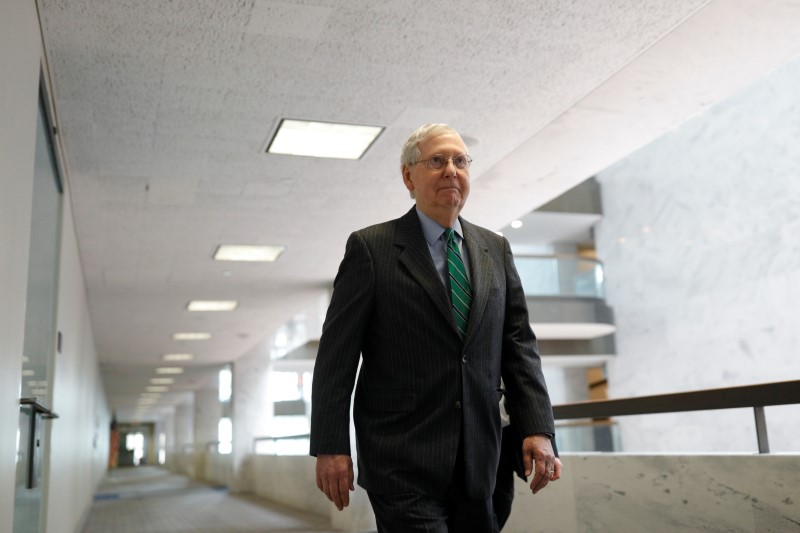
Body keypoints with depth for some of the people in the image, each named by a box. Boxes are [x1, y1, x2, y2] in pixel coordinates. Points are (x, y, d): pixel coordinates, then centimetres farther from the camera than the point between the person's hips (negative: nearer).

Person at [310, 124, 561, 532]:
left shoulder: (495, 250, 12)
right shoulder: (371, 248, -2)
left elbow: (519, 344, 9)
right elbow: (336, 356, -4)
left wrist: (538, 429, -2)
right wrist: (330, 447, -9)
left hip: (479, 463, 5)